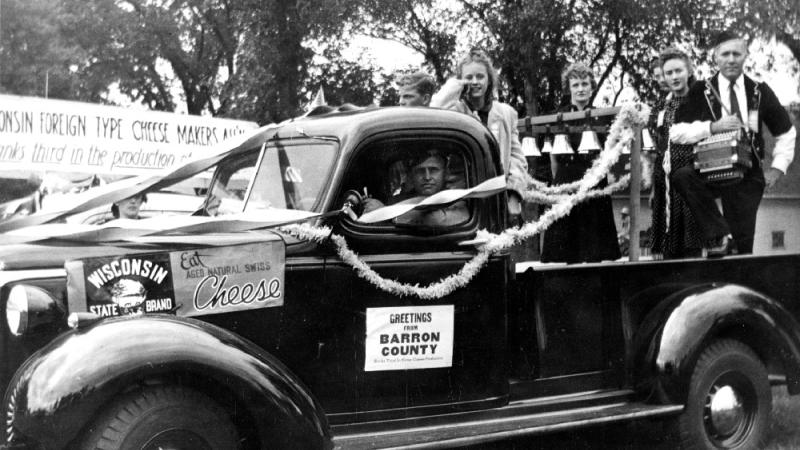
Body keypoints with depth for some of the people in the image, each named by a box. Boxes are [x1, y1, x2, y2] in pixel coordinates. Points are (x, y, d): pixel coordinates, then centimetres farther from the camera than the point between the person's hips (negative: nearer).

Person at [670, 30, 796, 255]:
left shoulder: (760, 92, 8)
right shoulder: (701, 92, 2)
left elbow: (786, 133, 18)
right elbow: (676, 132, -6)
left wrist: (777, 167, 6)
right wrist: (713, 127, -17)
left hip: (747, 175, 1)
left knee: (743, 245, -6)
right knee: (681, 176, -32)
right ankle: (719, 235, -25)